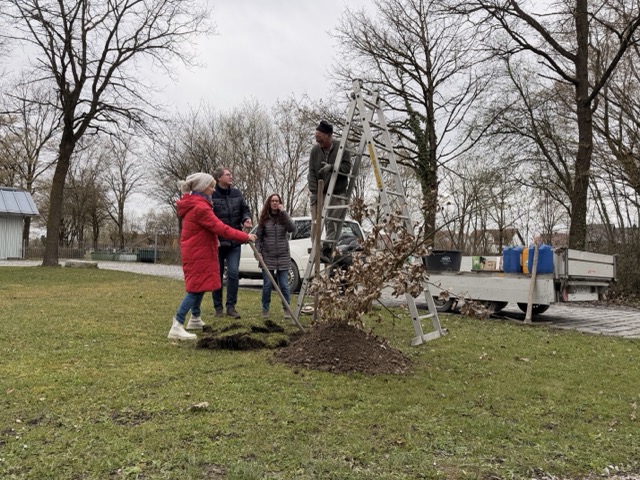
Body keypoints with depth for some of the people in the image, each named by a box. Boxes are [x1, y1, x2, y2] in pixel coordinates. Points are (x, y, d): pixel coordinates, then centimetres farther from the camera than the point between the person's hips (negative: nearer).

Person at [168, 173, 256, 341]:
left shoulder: (193, 204, 13)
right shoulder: (200, 207, -22)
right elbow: (220, 228, -25)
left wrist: (214, 239, 11)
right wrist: (245, 237, -21)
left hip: (197, 252, 11)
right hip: (198, 254, -11)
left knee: (199, 287, 21)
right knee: (196, 288, -11)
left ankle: (195, 319, 34)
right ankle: (177, 327, -13)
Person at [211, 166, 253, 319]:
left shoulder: (236, 193, 5)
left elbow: (245, 209, 15)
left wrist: (247, 218, -7)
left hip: (234, 242, 3)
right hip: (216, 241, -3)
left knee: (233, 273, -2)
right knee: (217, 275, 7)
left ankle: (231, 306, 8)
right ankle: (218, 307, 19)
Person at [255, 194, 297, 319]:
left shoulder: (284, 217, 5)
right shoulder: (264, 219, 4)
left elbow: (292, 228, -14)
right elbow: (258, 236, 5)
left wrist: (283, 212, -16)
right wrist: (258, 251, -8)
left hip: (283, 257, 0)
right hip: (268, 257, 0)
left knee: (284, 285, 3)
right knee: (267, 284, 3)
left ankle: (286, 309, 16)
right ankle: (265, 309, 16)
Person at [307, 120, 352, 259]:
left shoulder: (341, 148, -5)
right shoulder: (315, 150, 3)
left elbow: (347, 168, -8)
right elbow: (312, 172, 1)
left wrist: (332, 167, -25)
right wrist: (314, 192, -8)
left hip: (338, 193, -2)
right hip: (319, 194, 2)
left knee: (333, 222, -4)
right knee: (316, 223, -3)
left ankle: (328, 247, -2)